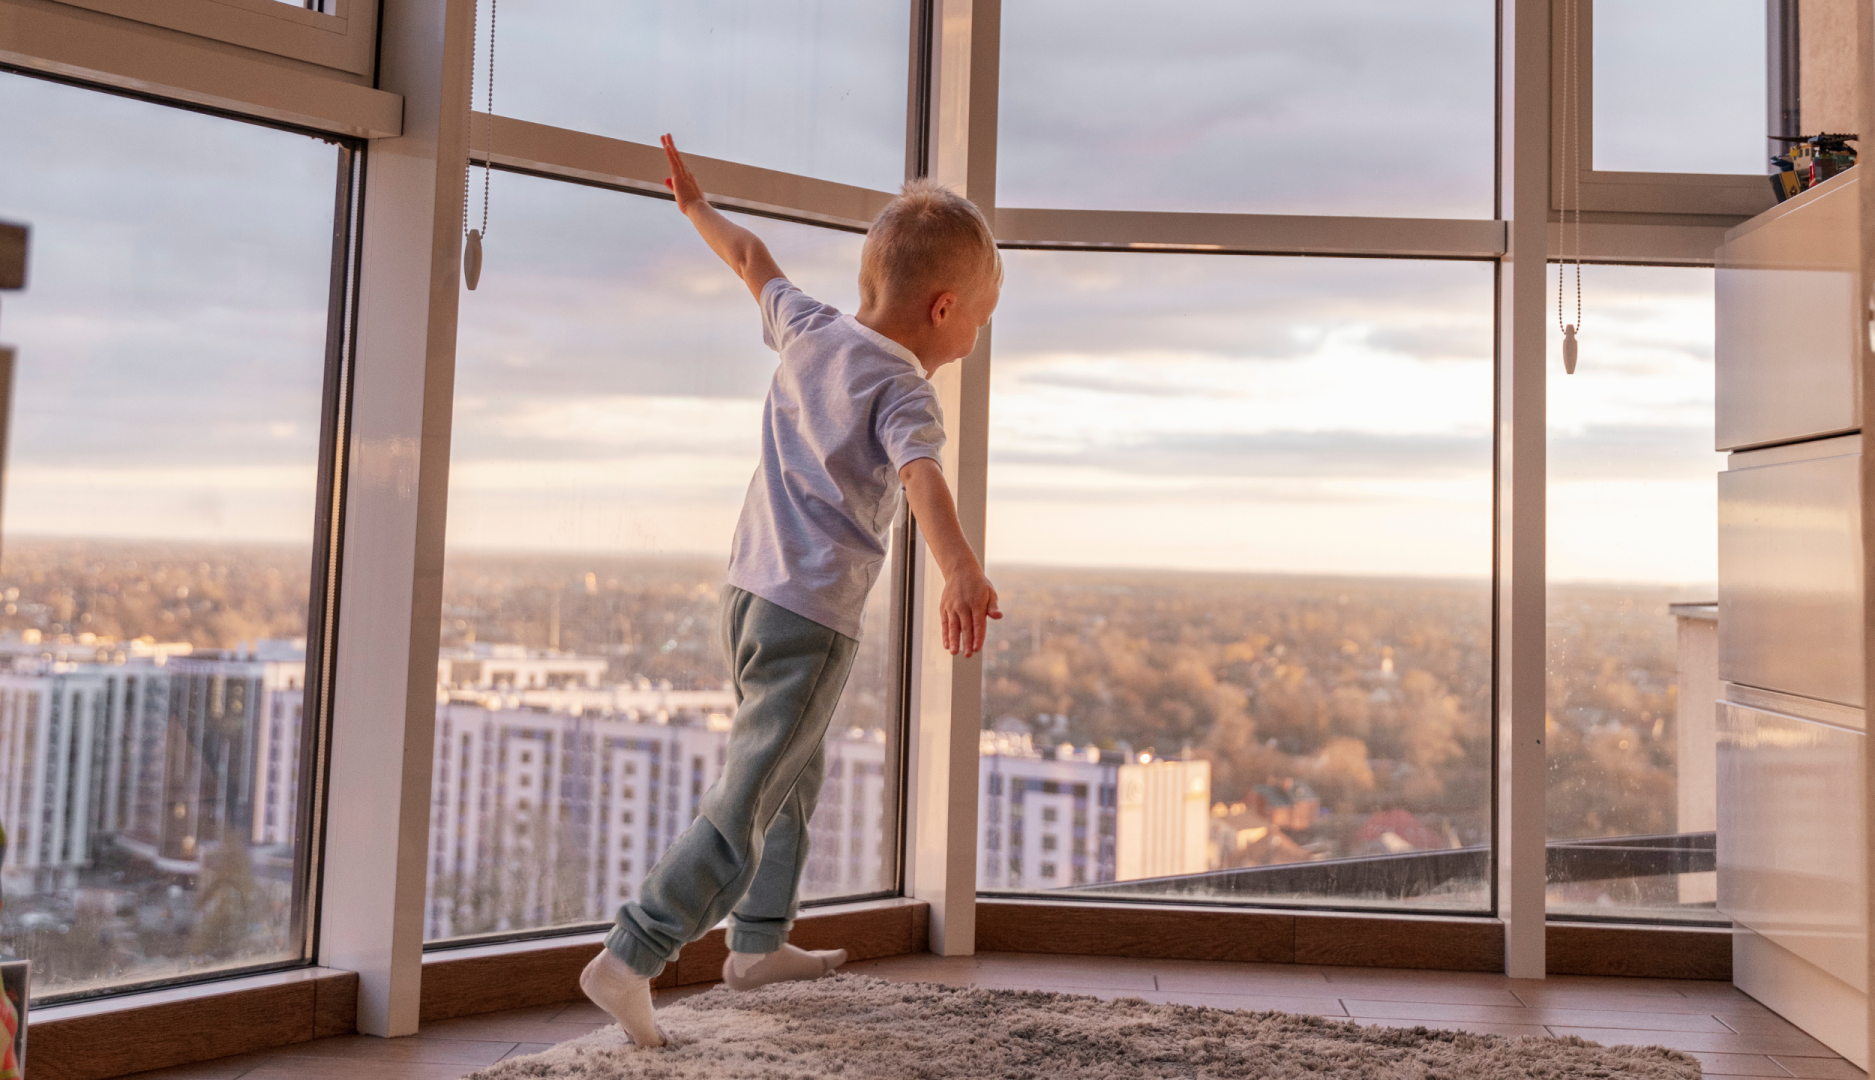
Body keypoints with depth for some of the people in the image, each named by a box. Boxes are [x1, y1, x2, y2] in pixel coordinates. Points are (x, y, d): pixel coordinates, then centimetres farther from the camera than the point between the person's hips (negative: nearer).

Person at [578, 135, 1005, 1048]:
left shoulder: (806, 330, 8)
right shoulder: (903, 390, -13)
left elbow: (752, 259, 24)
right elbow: (920, 477, -32)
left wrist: (696, 205, 41)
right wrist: (961, 571, -47)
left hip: (748, 590, 9)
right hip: (812, 616, -9)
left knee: (794, 775, 24)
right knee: (744, 806, -6)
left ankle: (759, 942, 36)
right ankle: (628, 960, -9)